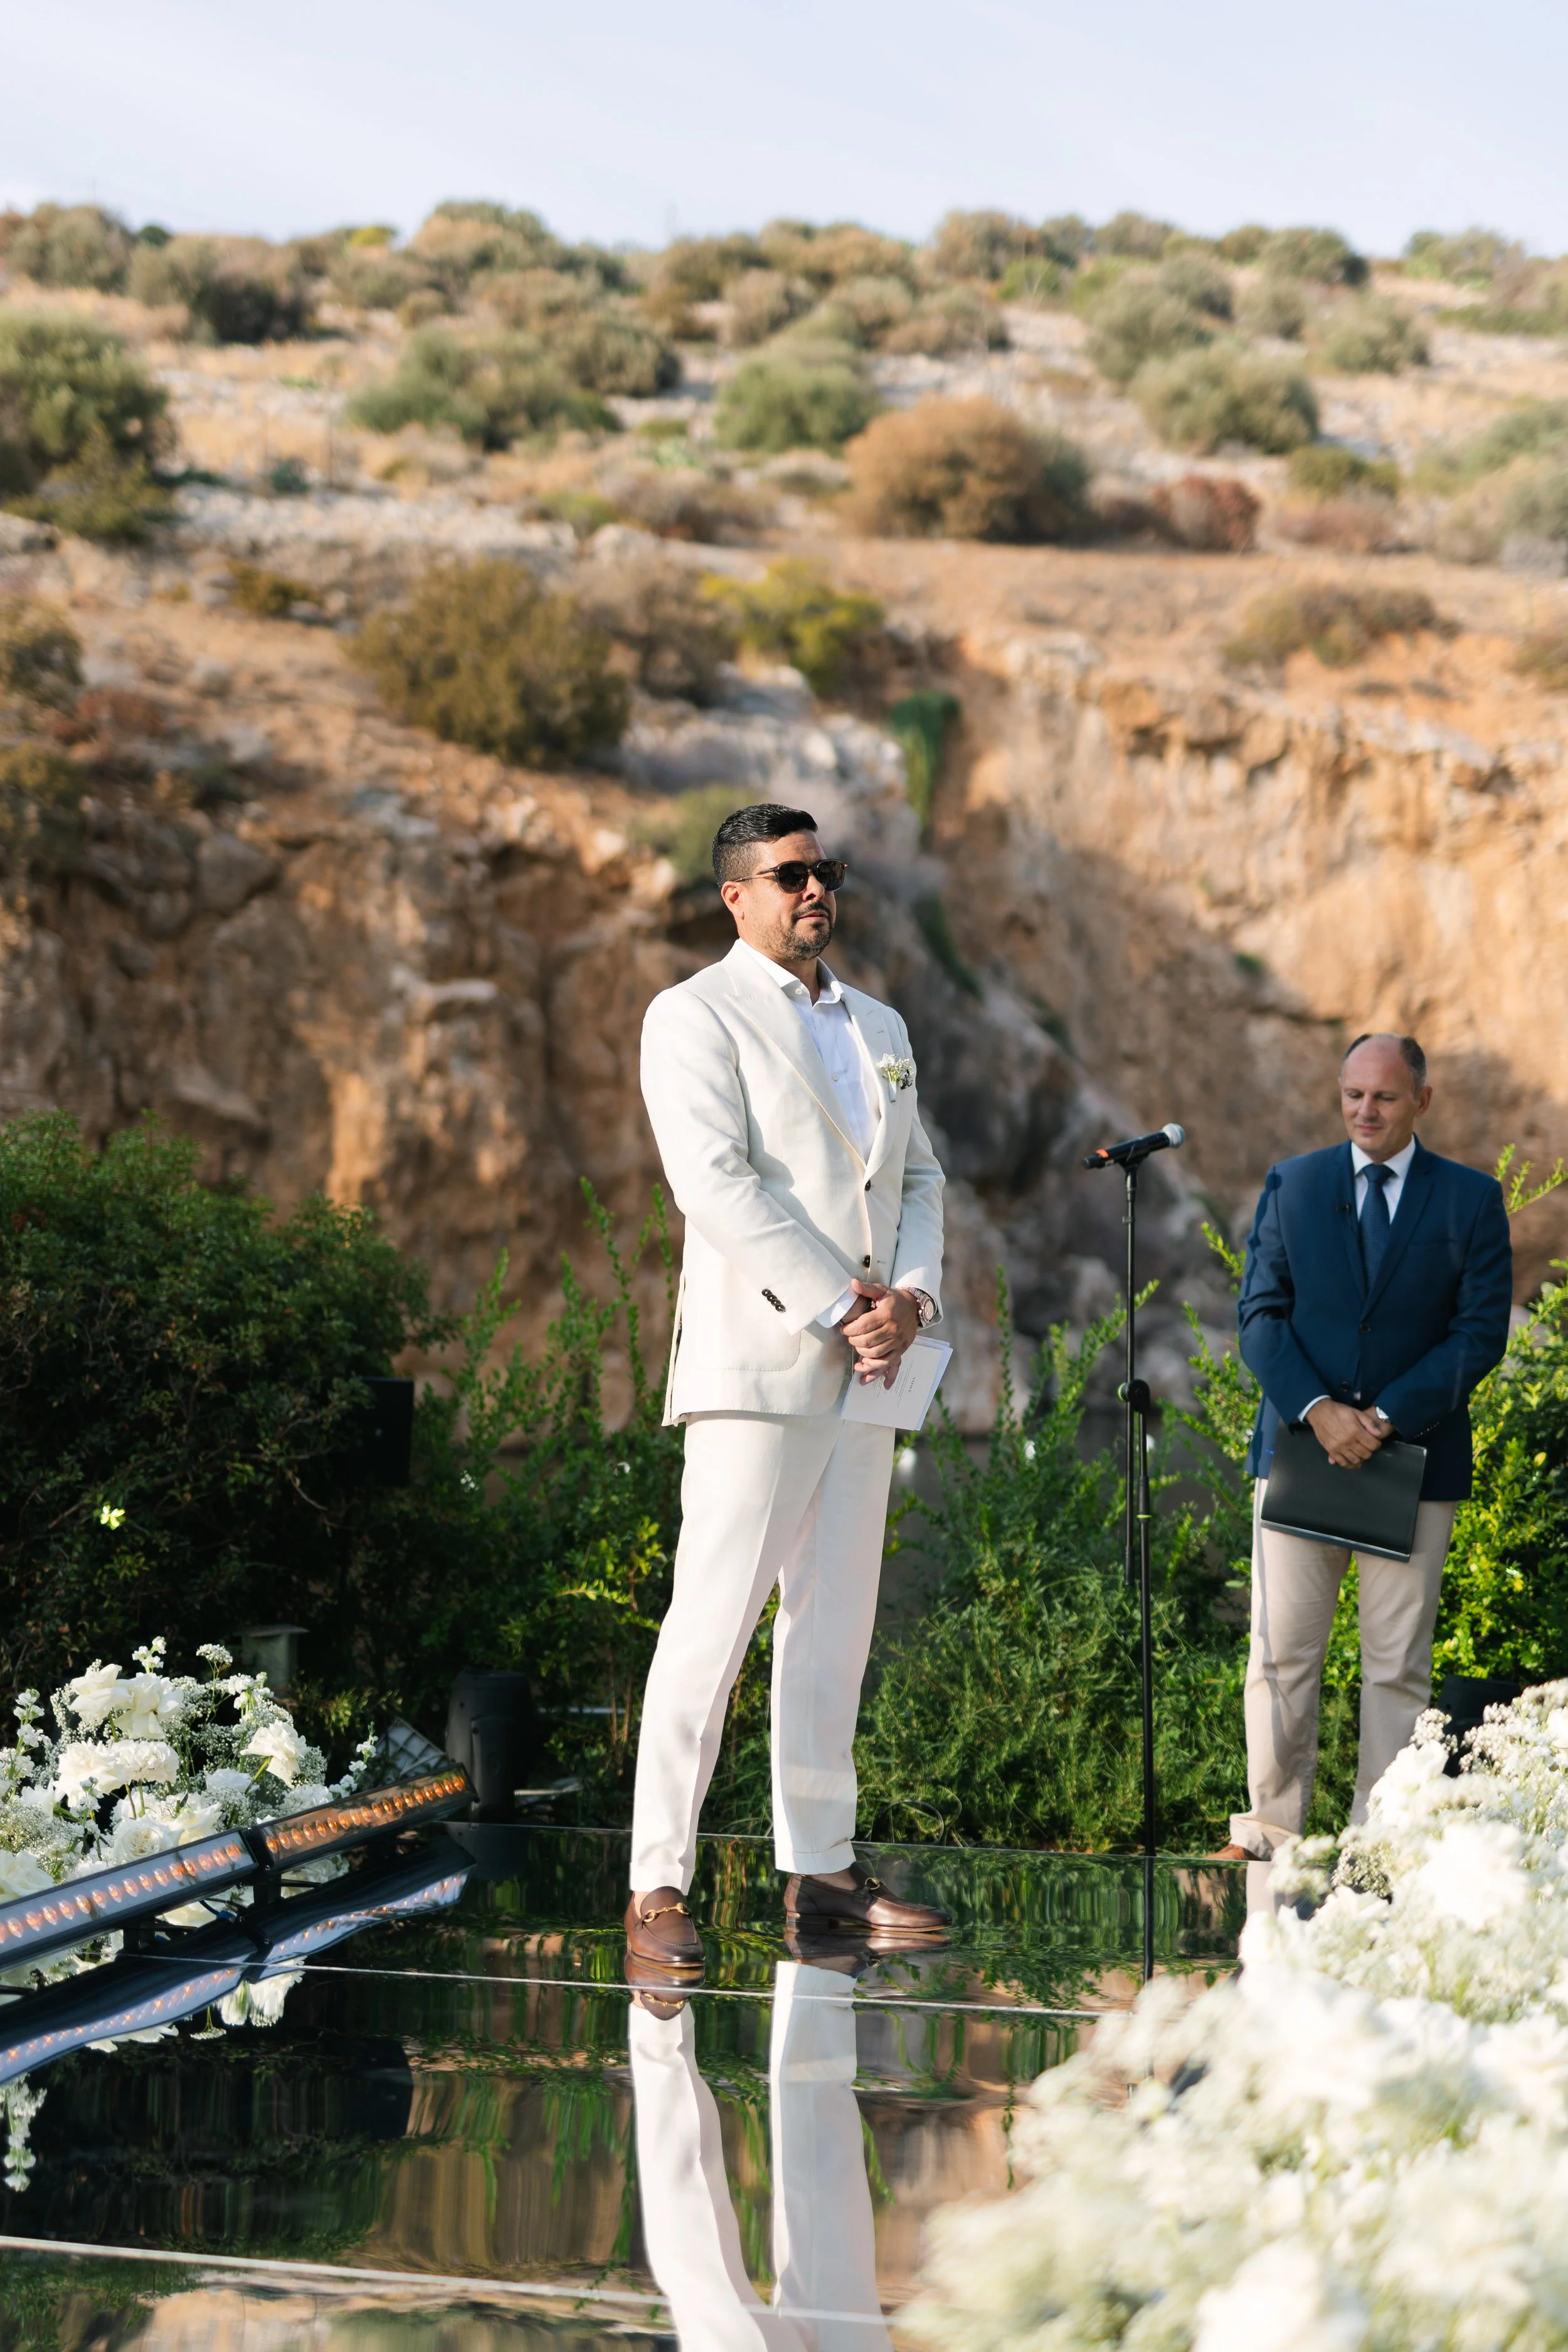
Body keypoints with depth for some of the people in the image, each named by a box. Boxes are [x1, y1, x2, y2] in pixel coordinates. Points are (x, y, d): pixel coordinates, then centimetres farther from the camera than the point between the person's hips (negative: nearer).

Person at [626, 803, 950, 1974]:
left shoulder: (880, 1028, 20)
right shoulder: (696, 1017, -2)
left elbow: (920, 1177, 17)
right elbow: (718, 1184, -12)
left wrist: (912, 1296, -3)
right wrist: (838, 1308, -16)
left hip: (866, 1367, 7)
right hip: (757, 1361, -7)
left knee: (836, 1625, 8)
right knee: (715, 1623, -11)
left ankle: (822, 1870, 13)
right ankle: (659, 1887, -10)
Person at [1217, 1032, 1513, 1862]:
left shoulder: (1472, 1201, 2)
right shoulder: (1291, 1186, 7)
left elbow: (1481, 1330, -3)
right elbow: (1260, 1315, 2)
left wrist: (1386, 1418, -13)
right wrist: (1318, 1411, -13)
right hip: (1301, 1447, 1)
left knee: (1398, 1661, 1)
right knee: (1281, 1653, 0)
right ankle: (1268, 1829, 8)